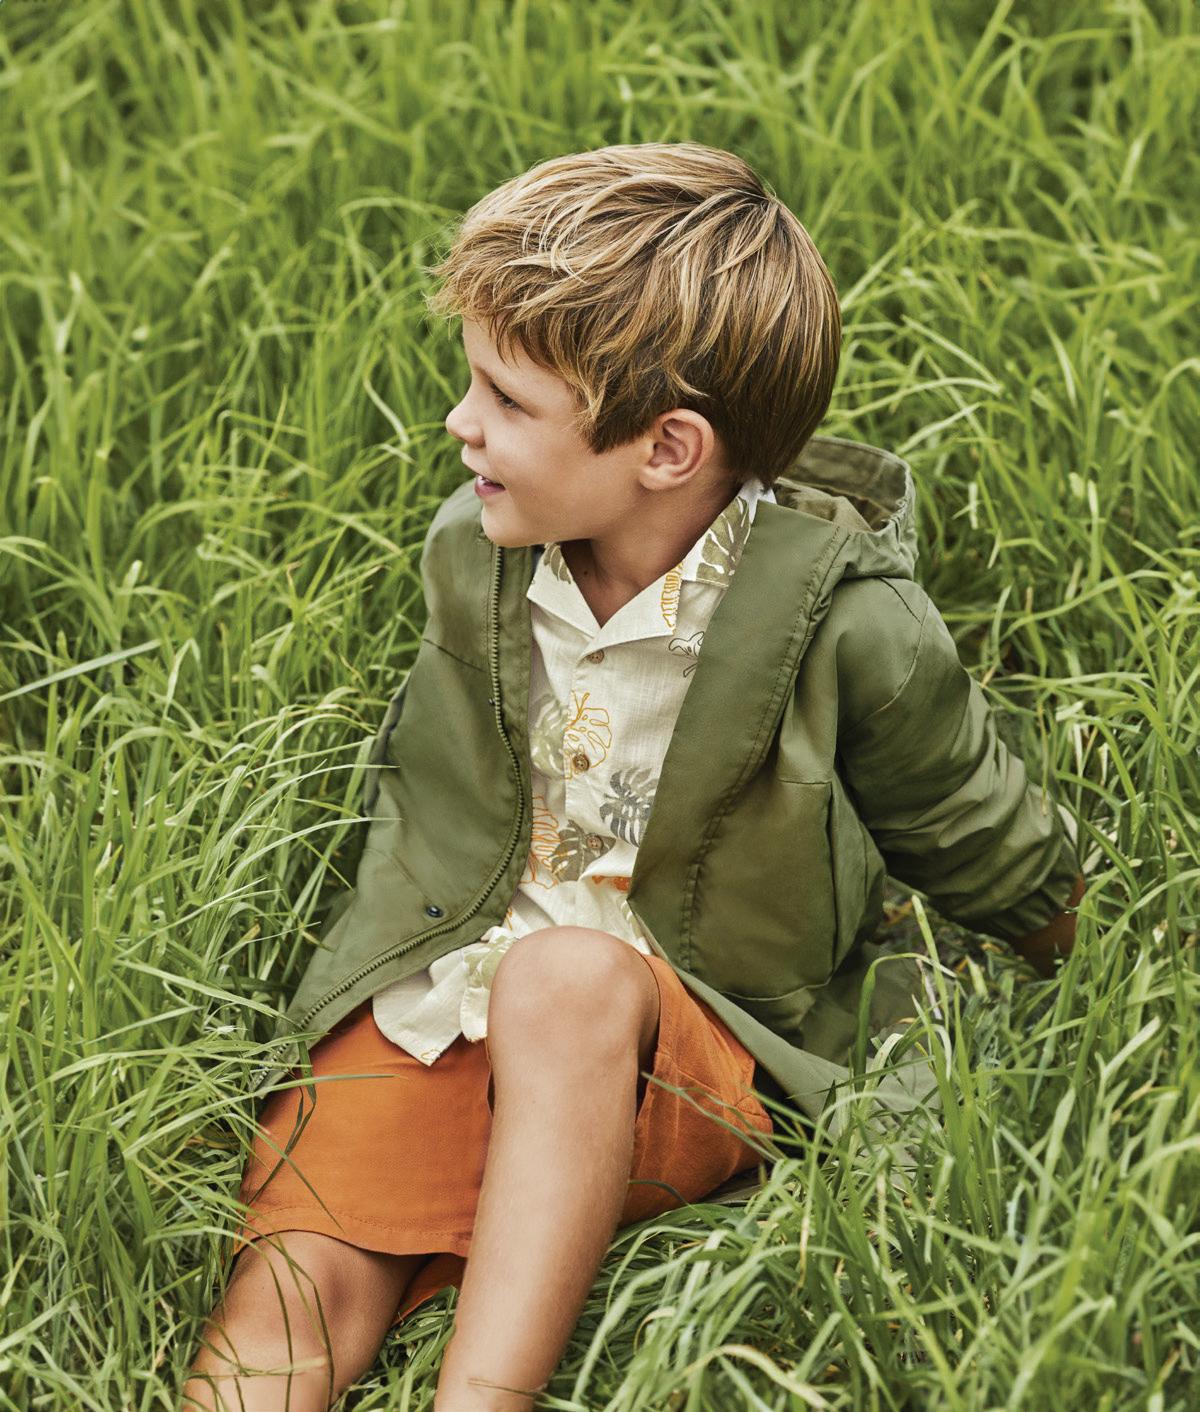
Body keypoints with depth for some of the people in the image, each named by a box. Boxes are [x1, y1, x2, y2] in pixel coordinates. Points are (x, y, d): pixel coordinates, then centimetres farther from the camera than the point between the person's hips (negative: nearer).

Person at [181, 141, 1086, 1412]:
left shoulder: (851, 628, -13)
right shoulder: (470, 551, 1)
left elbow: (1012, 878, 3)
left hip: (689, 1046, -4)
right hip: (434, 1007, 4)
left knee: (569, 973, -38)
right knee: (299, 1282, -23)